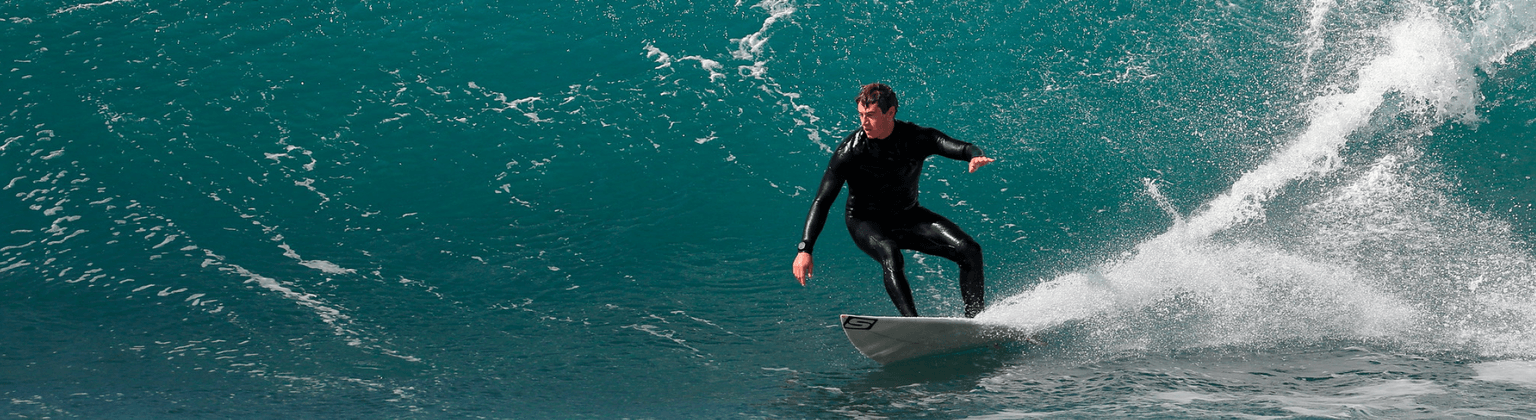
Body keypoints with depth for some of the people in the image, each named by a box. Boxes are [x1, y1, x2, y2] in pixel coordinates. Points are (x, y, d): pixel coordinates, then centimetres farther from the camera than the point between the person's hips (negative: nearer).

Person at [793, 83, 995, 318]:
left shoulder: (917, 138, -16)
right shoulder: (850, 150, -22)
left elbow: (964, 149, -22)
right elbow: (822, 202, -21)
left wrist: (976, 157, -48)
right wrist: (805, 249, -30)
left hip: (909, 217, 3)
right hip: (866, 222, -3)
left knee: (970, 251, -13)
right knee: (890, 256, -37)